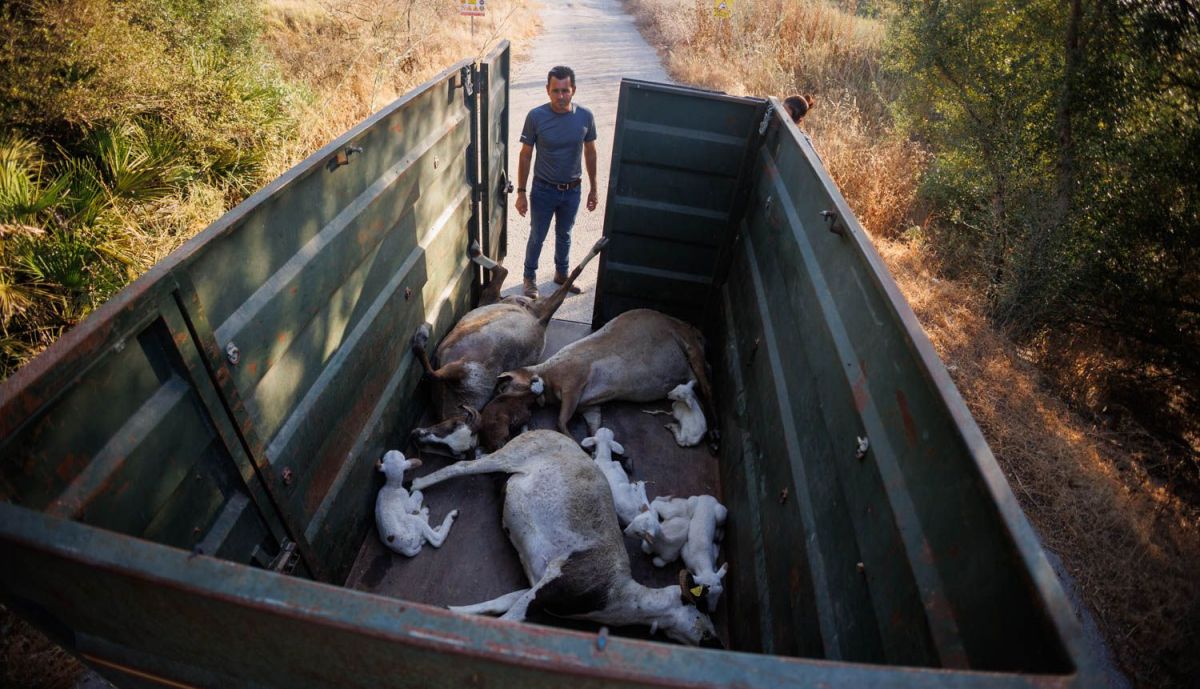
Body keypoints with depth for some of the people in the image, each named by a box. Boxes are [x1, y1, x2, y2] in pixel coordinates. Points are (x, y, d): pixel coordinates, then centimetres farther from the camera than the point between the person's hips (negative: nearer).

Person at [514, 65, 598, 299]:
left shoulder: (585, 116, -10)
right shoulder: (535, 116, -16)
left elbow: (590, 152, 2)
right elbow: (525, 155, -8)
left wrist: (593, 189, 5)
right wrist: (521, 192, -8)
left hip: (572, 190, 2)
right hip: (543, 190, -2)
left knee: (564, 235, 21)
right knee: (537, 237, 12)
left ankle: (561, 273, 42)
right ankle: (530, 277, 33)